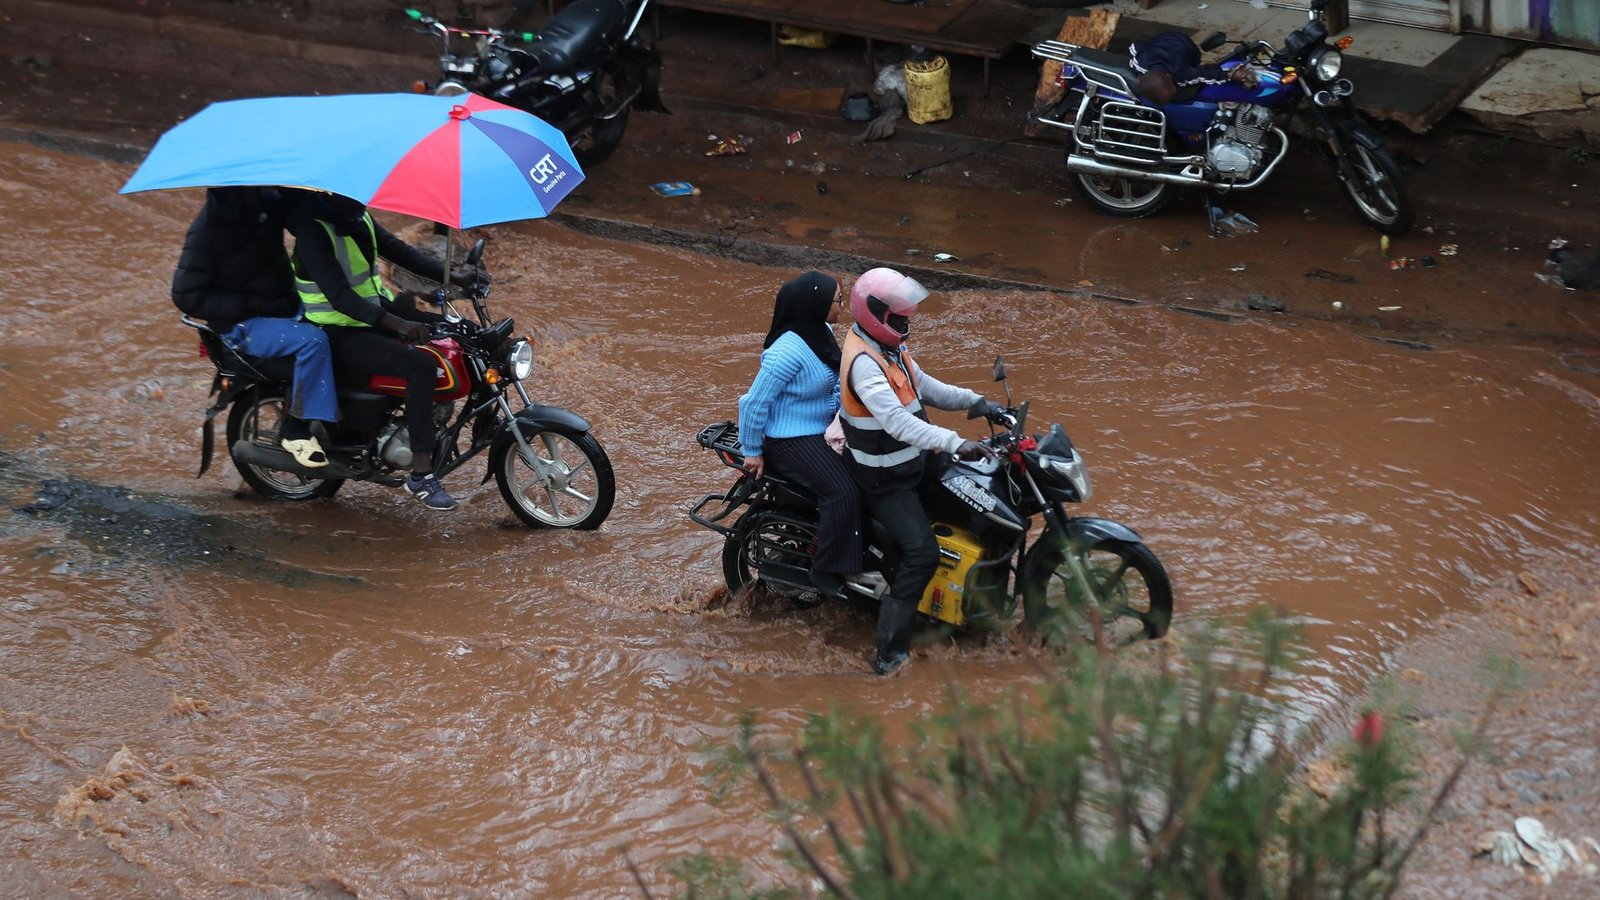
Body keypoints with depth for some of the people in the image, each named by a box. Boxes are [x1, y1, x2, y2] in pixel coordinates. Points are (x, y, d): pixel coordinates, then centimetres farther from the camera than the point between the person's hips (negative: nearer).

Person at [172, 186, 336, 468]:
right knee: (312, 340, -30)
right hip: (243, 325, -8)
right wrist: (250, 304, -20)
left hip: (283, 304, 8)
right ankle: (295, 430, -21)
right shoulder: (207, 229, -17)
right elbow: (186, 295, -17)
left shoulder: (266, 201, 1)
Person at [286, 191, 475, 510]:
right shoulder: (313, 231, -23)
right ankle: (420, 476, -27)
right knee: (420, 365, -28)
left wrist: (452, 276, -2)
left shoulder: (357, 217, 3)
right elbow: (339, 296, -32)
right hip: (342, 334, -9)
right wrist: (395, 323, -42)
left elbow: (396, 250, 11)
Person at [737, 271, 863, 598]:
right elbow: (755, 402, -23)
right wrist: (752, 451, -15)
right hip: (792, 439, -10)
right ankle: (827, 572, -12)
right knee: (842, 490, -23)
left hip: (823, 428, 10)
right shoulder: (789, 351, -28)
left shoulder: (820, 332, 2)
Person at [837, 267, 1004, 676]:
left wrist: (972, 401, -1)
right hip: (886, 480, -10)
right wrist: (955, 443, -48)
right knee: (922, 552, -19)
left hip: (911, 460, 10)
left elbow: (922, 386, 14)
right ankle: (891, 653, -16)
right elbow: (897, 421, -41)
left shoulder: (889, 346, 3)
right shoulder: (864, 364, -30)